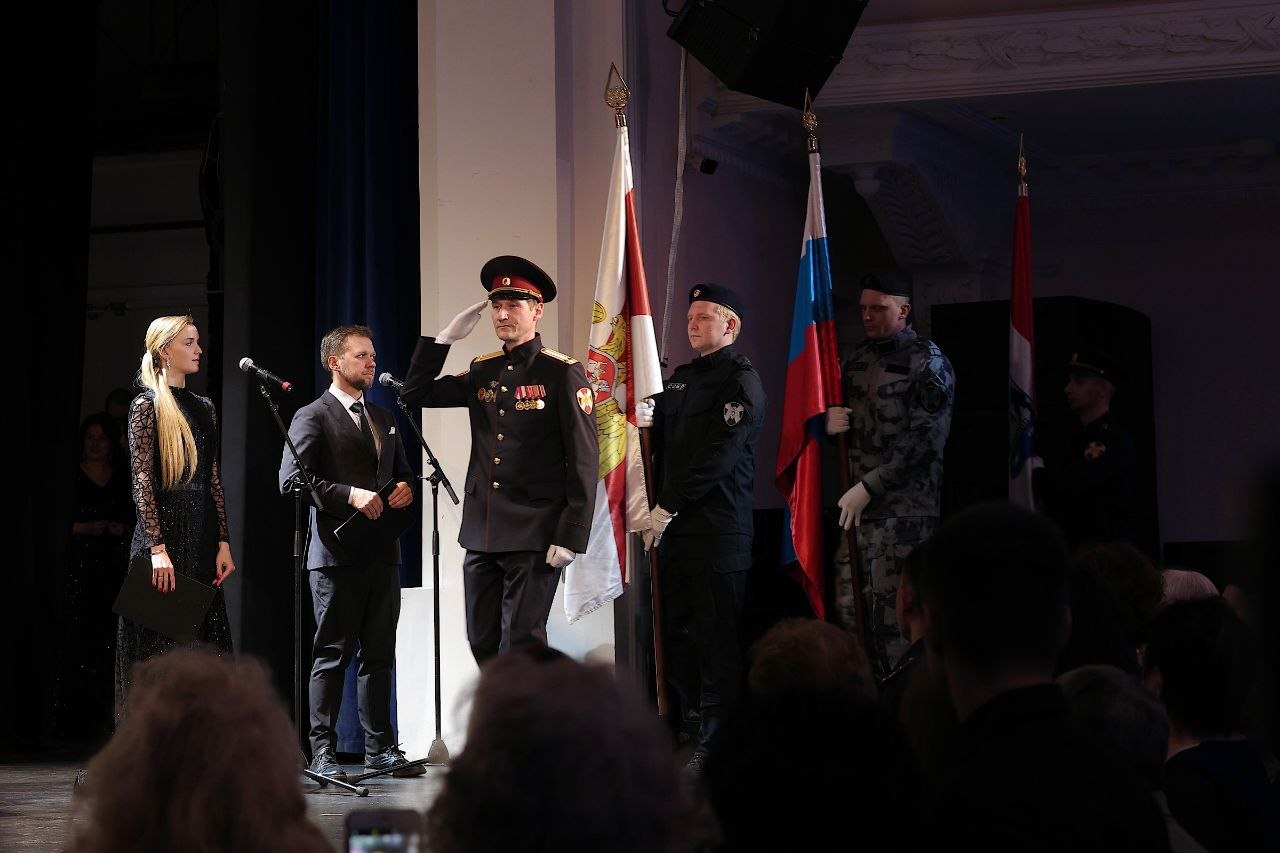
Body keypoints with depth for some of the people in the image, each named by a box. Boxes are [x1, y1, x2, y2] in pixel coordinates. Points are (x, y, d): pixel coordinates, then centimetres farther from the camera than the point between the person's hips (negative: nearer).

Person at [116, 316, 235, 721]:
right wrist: (158, 548, -18)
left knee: (202, 639, 5)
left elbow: (214, 480, 12)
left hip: (202, 537, 6)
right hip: (163, 531, -6)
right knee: (162, 643, -4)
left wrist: (223, 543, 5)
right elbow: (142, 482, -11)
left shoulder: (203, 407, 14)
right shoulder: (147, 406, -5)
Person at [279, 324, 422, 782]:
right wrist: (350, 495, -21)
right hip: (337, 554, -6)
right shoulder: (312, 417, -2)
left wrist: (405, 488, 3)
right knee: (332, 655, -4)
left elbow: (402, 471, 28)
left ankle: (380, 748, 14)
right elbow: (291, 479, -13)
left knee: (379, 655, 9)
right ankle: (322, 752, -1)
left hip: (382, 553, 7)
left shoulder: (383, 418, 20)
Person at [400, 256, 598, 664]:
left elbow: (584, 460, -9)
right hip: (481, 534, 6)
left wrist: (571, 536, -15)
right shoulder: (482, 371, 12)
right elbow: (415, 394, 16)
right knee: (483, 645, 9)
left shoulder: (563, 373, -6)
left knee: (520, 649, -7)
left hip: (534, 538, -6)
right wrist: (445, 338, 6)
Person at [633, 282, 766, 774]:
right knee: (675, 635, 10)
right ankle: (695, 720, 19)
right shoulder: (682, 378, 18)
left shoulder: (740, 382, -7)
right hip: (675, 527, 8)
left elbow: (717, 457, -15)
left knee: (717, 642, -4)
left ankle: (716, 746, -1)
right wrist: (648, 419, 0)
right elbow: (666, 443, 23)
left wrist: (666, 509, -14)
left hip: (718, 530, -8)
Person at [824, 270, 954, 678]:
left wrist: (868, 488, -15)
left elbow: (922, 444, -14)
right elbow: (840, 420, 24)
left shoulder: (929, 364, -7)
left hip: (904, 510, -7)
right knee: (848, 610, 6)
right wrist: (829, 423, -1)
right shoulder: (857, 360, 14)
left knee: (894, 617, -8)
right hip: (858, 507, 7)